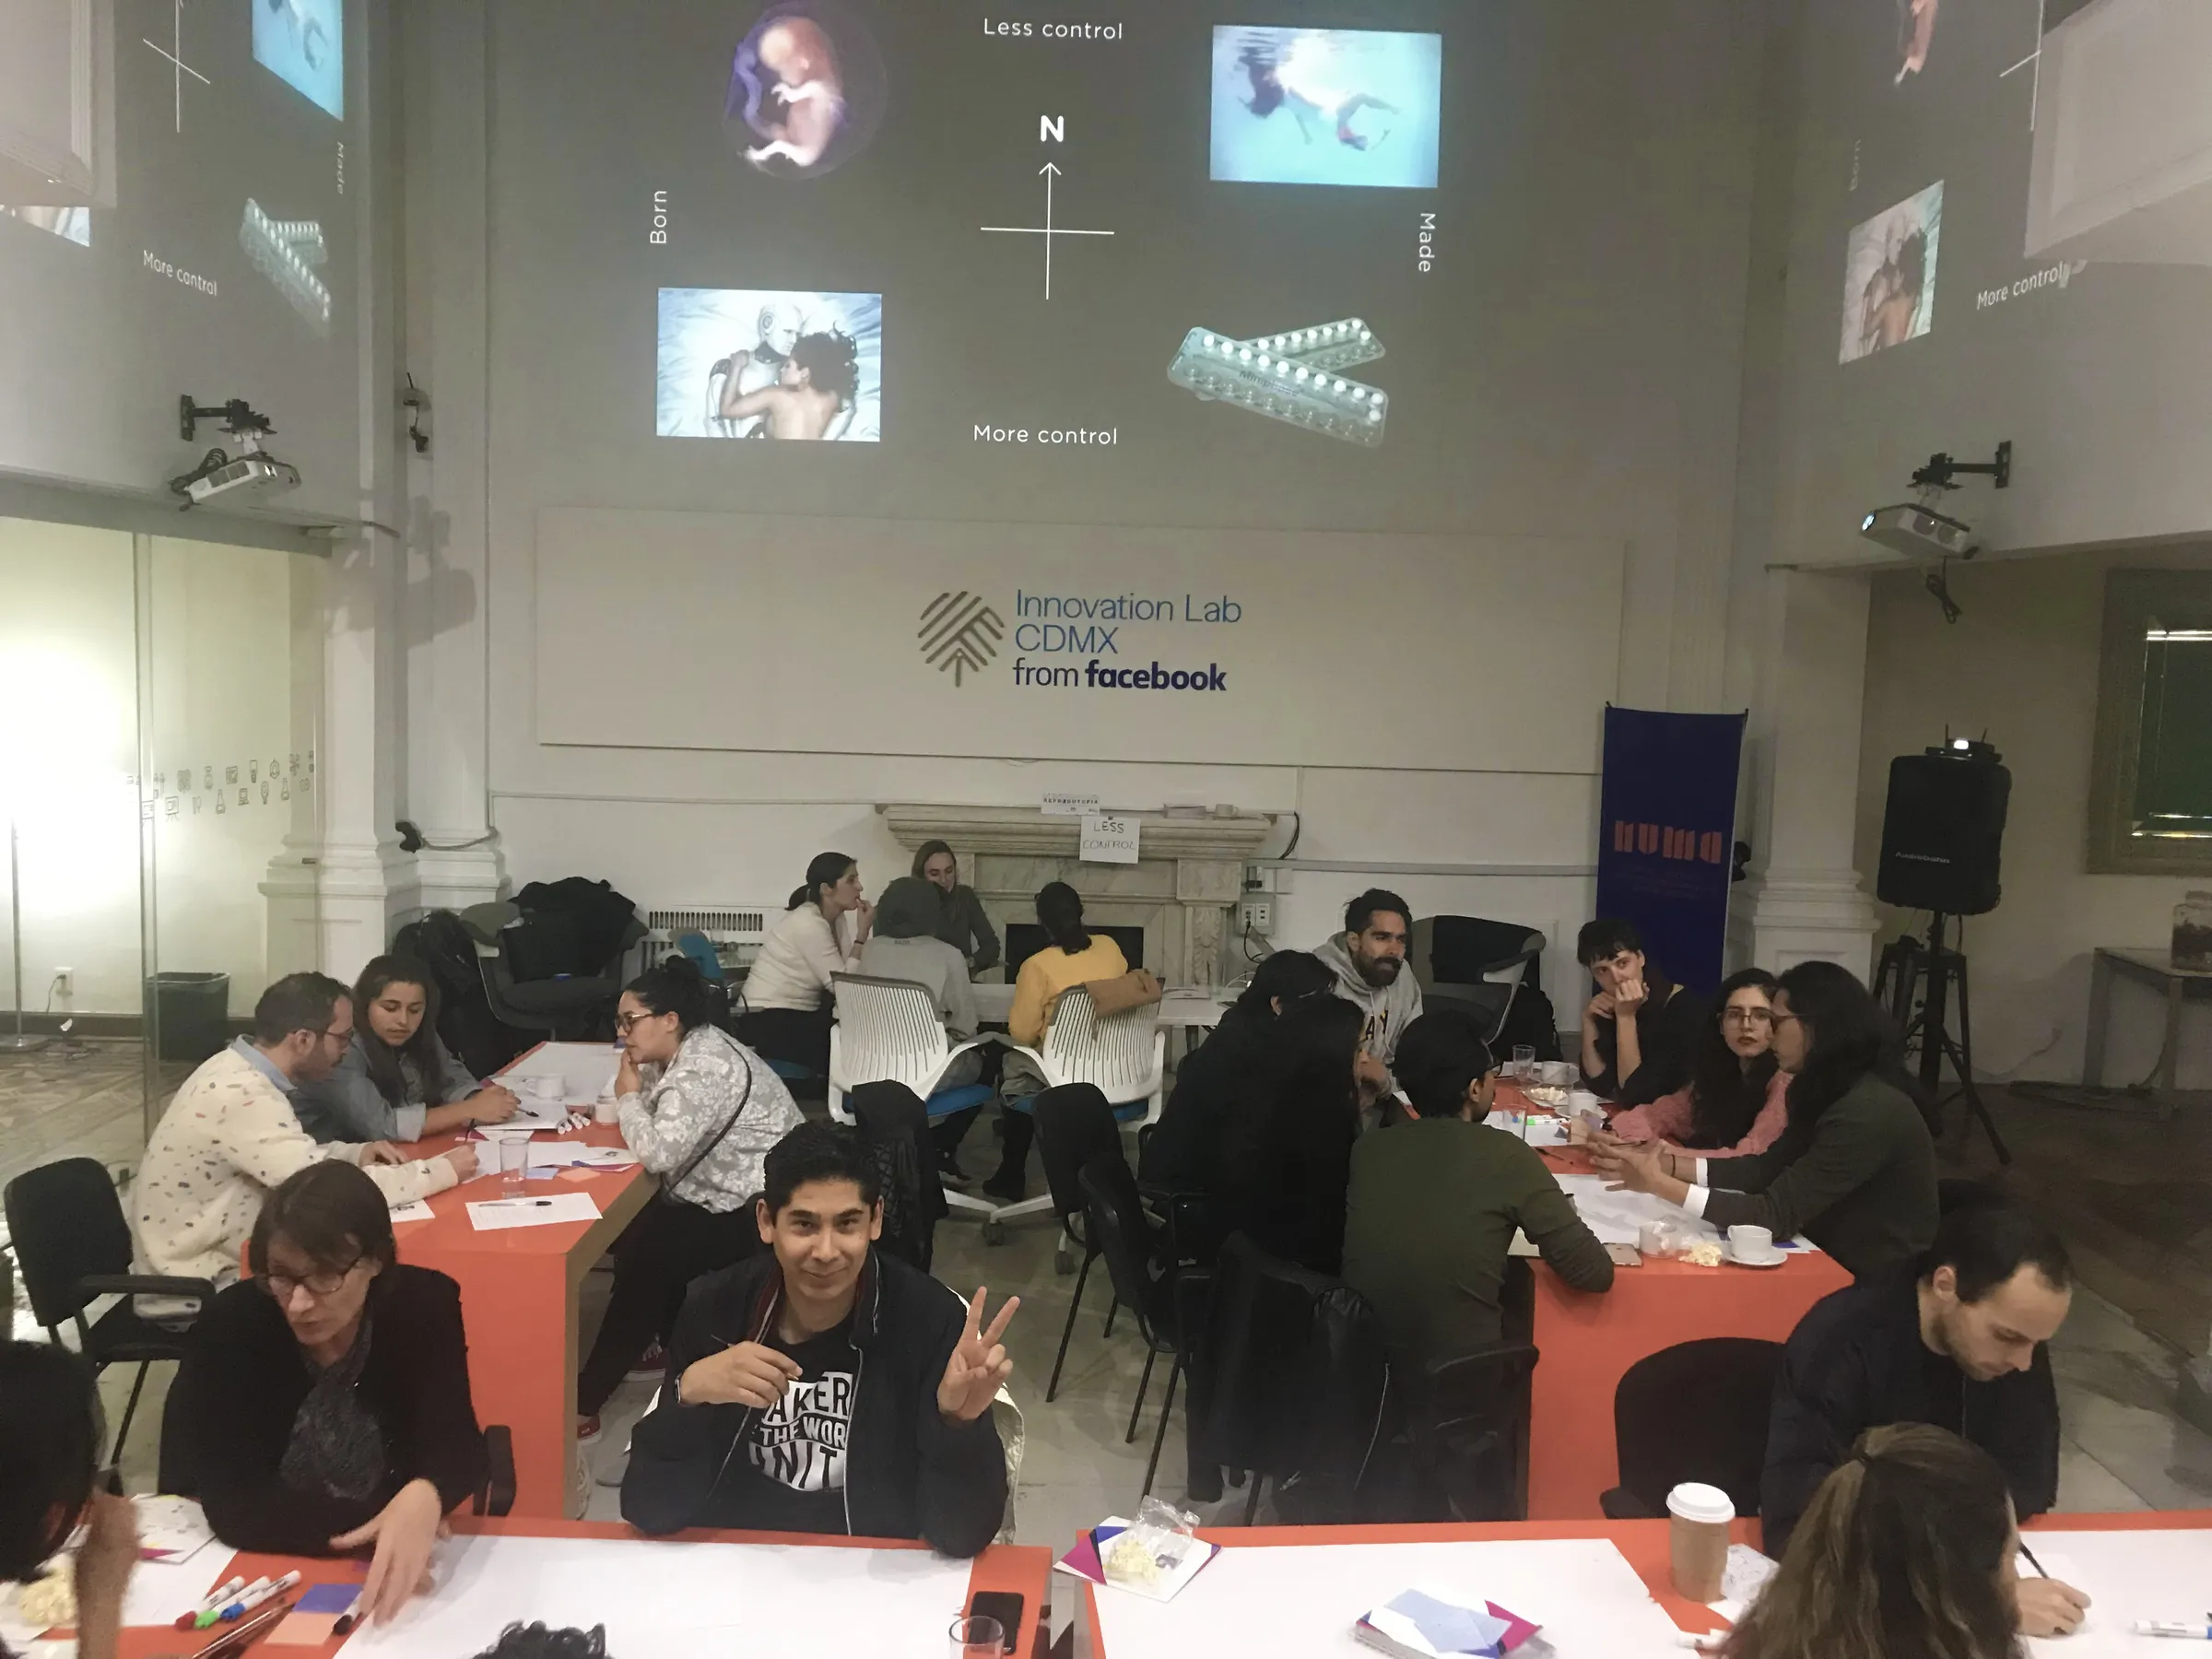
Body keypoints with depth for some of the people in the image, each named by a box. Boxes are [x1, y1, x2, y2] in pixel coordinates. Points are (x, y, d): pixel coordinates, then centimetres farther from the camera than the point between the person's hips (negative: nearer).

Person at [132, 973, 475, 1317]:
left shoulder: (237, 1069, 0)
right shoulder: (243, 1096, -27)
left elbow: (297, 1159, 15)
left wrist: (355, 1154, -3)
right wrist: (444, 1170, -22)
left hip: (205, 1264, 8)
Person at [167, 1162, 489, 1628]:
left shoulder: (425, 1305, -13)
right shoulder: (230, 1327, -16)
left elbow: (457, 1444, -18)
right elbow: (232, 1506, -18)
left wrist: (423, 1500, -39)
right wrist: (380, 1528, -23)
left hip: (392, 1566, 2)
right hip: (261, 1568, -1)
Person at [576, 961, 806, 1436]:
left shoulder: (703, 1068, -24)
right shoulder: (691, 1049, 7)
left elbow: (657, 1151, -31)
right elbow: (657, 1111, 13)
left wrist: (628, 1097, -15)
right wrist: (633, 1092, -6)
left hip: (759, 1211, -10)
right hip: (734, 1196, 10)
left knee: (643, 1258, -12)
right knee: (631, 1230, 7)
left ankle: (585, 1399, 0)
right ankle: (673, 1339, 24)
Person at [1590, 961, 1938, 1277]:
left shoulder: (1868, 1113, -25)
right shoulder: (1832, 1094, 4)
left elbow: (1777, 1216, -25)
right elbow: (1766, 1168, 5)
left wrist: (1657, 1183, -25)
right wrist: (1664, 1163, -7)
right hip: (1838, 1270, 7)